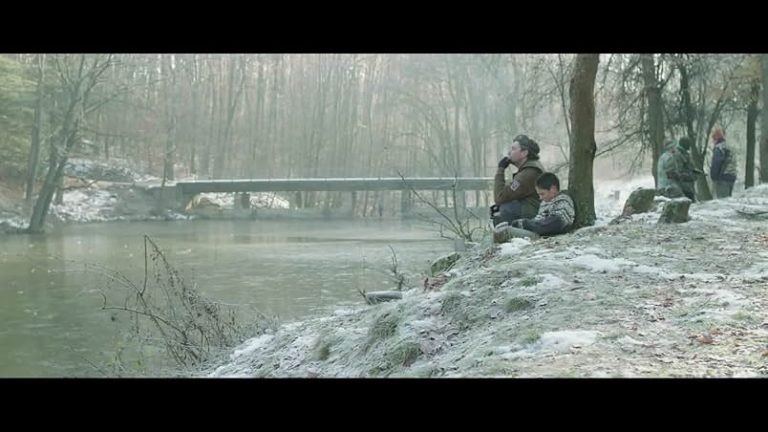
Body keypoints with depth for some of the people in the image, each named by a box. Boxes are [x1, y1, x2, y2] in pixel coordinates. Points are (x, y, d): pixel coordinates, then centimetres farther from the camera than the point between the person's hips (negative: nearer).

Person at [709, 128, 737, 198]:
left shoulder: (718, 148, -9)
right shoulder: (729, 148, 23)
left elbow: (716, 163, -17)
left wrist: (713, 176, -11)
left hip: (722, 177, -10)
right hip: (731, 177, 10)